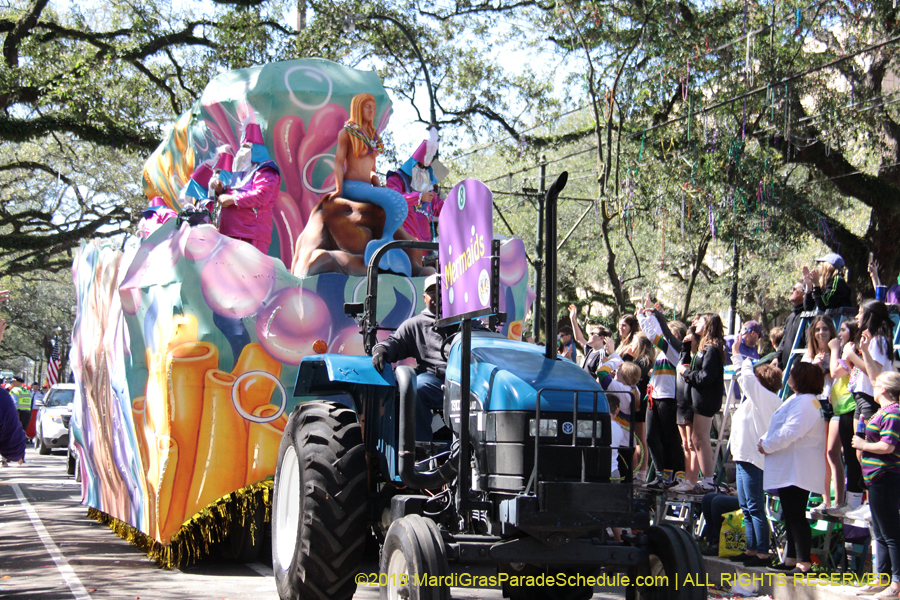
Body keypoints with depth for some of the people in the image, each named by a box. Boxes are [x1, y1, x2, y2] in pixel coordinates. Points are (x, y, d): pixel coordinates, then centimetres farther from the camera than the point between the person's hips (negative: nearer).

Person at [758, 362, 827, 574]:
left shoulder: (805, 402, -17)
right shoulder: (798, 400, 19)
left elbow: (790, 431, -25)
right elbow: (782, 428, 23)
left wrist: (767, 446, -14)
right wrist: (765, 441, 6)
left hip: (796, 471, -11)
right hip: (789, 469, 11)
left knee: (796, 517, -10)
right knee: (791, 516, 15)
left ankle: (804, 563, -9)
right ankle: (791, 559, 21)